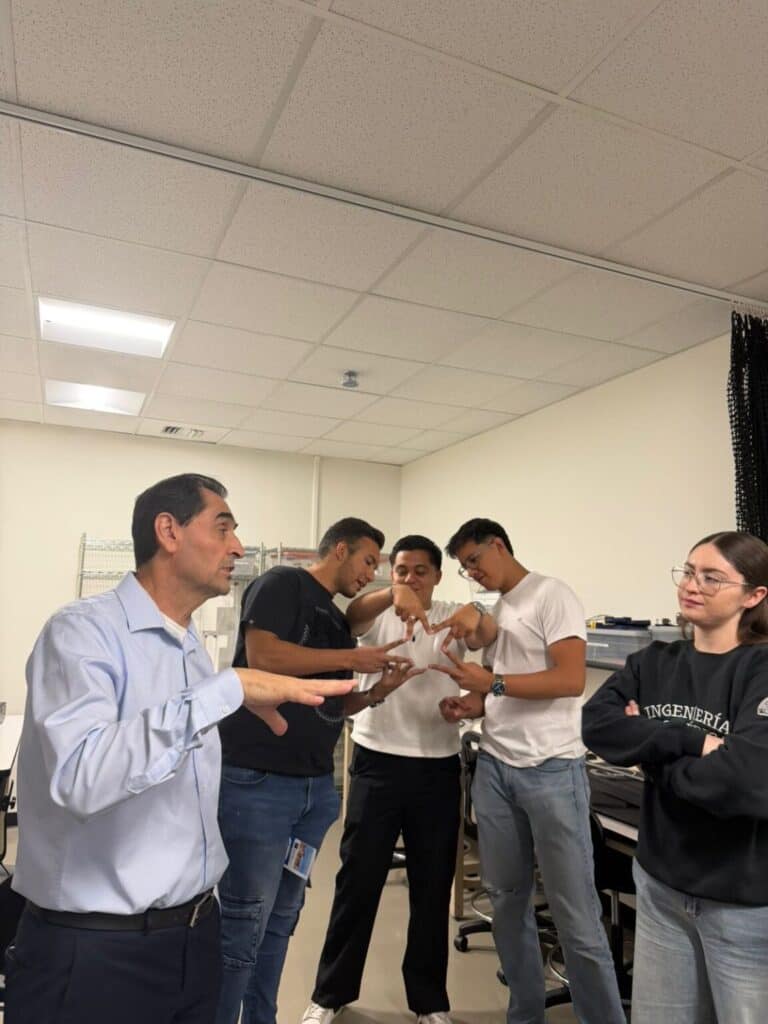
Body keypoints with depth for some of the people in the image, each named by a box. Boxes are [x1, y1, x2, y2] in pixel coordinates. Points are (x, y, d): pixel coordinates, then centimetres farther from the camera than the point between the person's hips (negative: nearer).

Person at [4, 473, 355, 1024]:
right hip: (94, 950, -7)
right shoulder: (83, 630, -18)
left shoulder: (196, 649, 7)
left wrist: (204, 900, 18)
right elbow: (80, 777, -34)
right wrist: (227, 689, -33)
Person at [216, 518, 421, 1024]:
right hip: (257, 780, -8)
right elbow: (261, 655, -21)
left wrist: (377, 692, 3)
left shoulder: (339, 621, 17)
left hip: (317, 786, 8)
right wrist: (354, 659, -14)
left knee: (282, 917, 17)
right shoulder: (283, 583, -5)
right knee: (244, 921, 0)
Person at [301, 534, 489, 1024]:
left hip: (438, 767, 1)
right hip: (377, 762, -1)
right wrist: (393, 595, -42)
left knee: (433, 886, 13)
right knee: (358, 880, 9)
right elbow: (349, 616, -23)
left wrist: (478, 621, -38)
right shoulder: (377, 614, -1)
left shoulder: (452, 618, 3)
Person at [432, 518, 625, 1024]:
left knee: (576, 914, 2)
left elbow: (571, 679, -18)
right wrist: (475, 705, 2)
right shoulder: (495, 610, 14)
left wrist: (491, 684, -21)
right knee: (508, 900, 16)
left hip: (551, 770, -7)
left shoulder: (552, 594, -8)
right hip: (495, 767, 7)